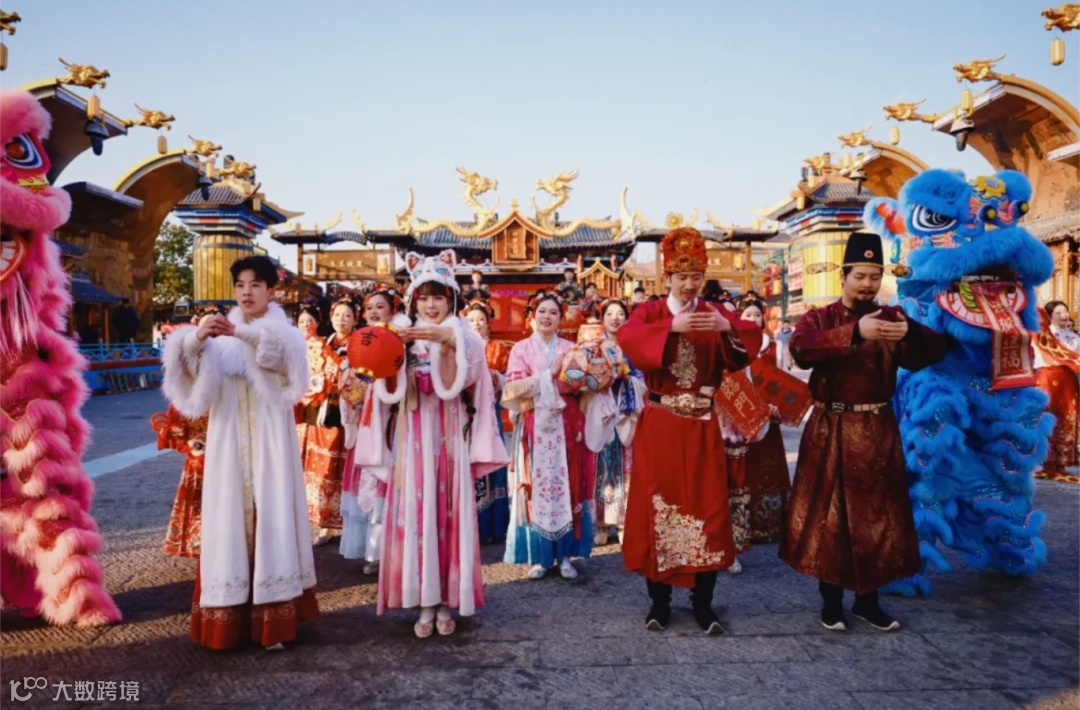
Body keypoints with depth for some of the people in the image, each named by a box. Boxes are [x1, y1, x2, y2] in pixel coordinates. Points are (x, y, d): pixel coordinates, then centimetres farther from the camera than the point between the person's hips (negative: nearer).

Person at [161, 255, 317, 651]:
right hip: (228, 440, 2)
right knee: (230, 516, 1)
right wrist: (196, 339, -28)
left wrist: (242, 334, -35)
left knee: (270, 514, -3)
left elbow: (281, 351, -19)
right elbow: (191, 365, -7)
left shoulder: (283, 330, 6)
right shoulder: (221, 332, 12)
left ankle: (273, 619, 1)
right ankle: (229, 616, 9)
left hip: (269, 439, -2)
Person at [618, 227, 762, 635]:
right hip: (659, 426, -1)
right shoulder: (650, 313, 3)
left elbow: (751, 343, -9)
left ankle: (703, 603, 11)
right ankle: (659, 600, 14)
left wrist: (729, 328, -29)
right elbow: (627, 338, -19)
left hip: (702, 426, 1)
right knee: (658, 505, 2)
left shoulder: (716, 315, 8)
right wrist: (671, 327, -31)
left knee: (706, 506, 1)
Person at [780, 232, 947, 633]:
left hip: (878, 432, 3)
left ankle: (868, 599, 23)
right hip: (831, 432, -3)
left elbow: (932, 353, -5)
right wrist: (854, 333, -34)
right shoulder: (819, 319, 0)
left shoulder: (892, 318, 8)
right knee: (829, 517, 2)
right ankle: (831, 601, 16)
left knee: (878, 516, 8)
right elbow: (800, 349, -23)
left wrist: (912, 332, -27)